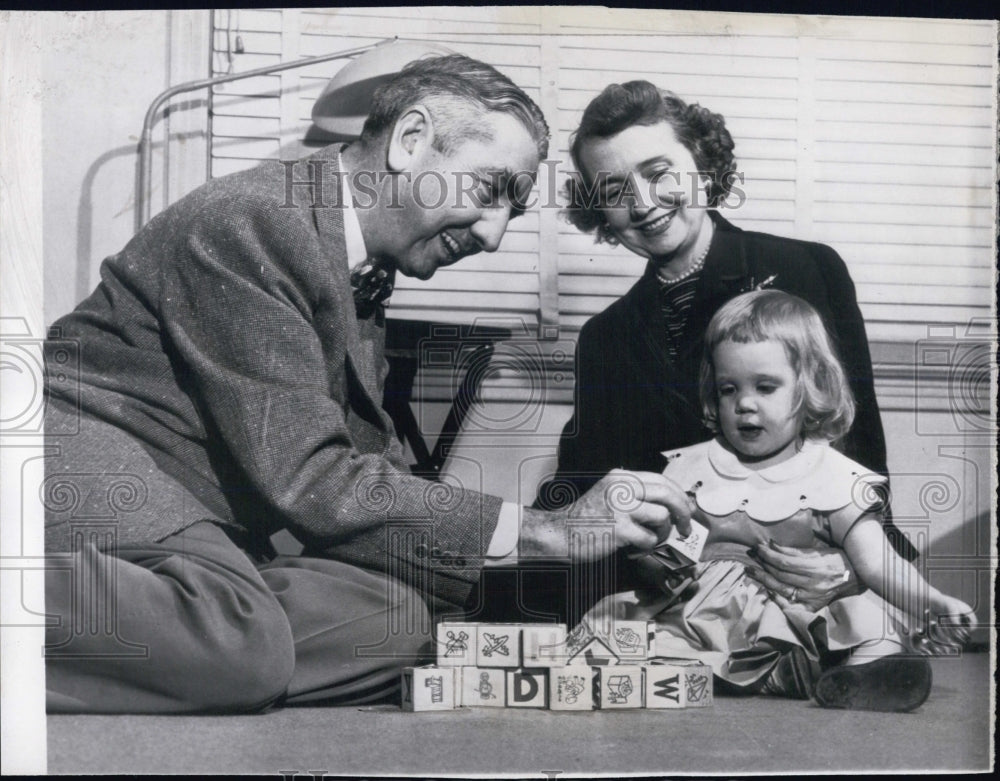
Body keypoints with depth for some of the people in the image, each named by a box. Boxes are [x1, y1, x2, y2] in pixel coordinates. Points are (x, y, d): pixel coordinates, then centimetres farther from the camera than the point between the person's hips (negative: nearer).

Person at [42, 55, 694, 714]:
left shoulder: (362, 276, 15)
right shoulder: (256, 220, -16)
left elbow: (377, 468, 11)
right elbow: (308, 480, -20)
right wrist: (546, 529, -20)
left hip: (200, 526, 9)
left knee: (401, 614, -15)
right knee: (237, 648, -36)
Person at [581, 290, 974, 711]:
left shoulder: (834, 477, 5)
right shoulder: (689, 466, 14)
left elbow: (879, 565, -2)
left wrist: (932, 601, -20)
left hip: (794, 625, -1)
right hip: (692, 620, 2)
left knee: (867, 621, -31)